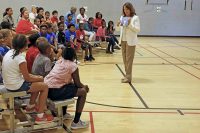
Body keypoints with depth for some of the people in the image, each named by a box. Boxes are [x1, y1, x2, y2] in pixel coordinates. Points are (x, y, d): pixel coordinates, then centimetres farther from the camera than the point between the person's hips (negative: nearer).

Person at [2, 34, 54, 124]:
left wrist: (35, 77, 10)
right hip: (16, 86, -9)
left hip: (8, 83, 9)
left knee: (38, 82, 23)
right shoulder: (20, 59, -24)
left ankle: (30, 107, 36)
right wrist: (38, 78, 3)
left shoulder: (9, 53, 2)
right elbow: (27, 78, -16)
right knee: (45, 87, 2)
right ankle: (40, 116, 4)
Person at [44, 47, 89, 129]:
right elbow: (77, 84, 2)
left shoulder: (59, 61, 18)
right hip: (55, 92, -8)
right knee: (83, 92, 5)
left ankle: (63, 114, 44)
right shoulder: (73, 66, -2)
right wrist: (84, 86, 23)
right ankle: (76, 122, 6)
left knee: (69, 86, 34)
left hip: (46, 89, 8)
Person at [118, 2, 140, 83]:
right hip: (123, 40, 6)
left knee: (129, 59, -5)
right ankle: (127, 75, 18)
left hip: (130, 41, -6)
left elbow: (138, 30, -11)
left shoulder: (135, 18, -6)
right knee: (124, 59, 9)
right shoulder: (122, 17, 10)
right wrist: (118, 25, -4)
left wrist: (130, 24, -21)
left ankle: (128, 77, -3)